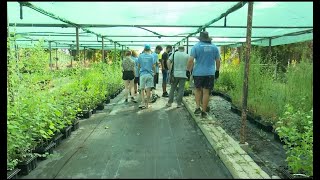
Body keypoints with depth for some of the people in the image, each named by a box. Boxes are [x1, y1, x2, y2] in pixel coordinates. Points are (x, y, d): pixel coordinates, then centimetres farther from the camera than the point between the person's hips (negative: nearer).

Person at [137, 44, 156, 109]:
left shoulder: (140, 56, 0)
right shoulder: (151, 56, -1)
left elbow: (138, 66, 7)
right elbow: (153, 66, 0)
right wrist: (154, 72, 18)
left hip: (142, 74, 0)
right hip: (150, 74, 0)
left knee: (142, 89, 8)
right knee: (148, 89, 5)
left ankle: (143, 102, -4)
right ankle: (147, 104, 10)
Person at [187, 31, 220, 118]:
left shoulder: (196, 46, -3)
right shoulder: (214, 47, 6)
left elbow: (190, 60, -10)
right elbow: (218, 61, 10)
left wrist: (188, 70, -1)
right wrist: (217, 71, 19)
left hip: (198, 72, -1)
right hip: (210, 73, 2)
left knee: (198, 89, 17)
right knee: (206, 92, 5)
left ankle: (197, 107, 5)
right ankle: (204, 111, 11)